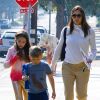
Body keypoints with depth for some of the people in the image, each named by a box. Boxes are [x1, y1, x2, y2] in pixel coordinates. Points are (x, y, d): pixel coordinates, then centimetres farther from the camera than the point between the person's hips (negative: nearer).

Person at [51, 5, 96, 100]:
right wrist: (52, 65, 13)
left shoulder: (89, 31, -2)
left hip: (82, 67, -1)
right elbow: (59, 49, 10)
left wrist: (90, 58, -13)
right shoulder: (66, 30, 0)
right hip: (67, 67, 1)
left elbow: (93, 49, 8)